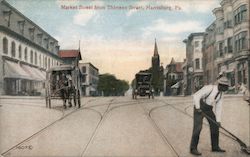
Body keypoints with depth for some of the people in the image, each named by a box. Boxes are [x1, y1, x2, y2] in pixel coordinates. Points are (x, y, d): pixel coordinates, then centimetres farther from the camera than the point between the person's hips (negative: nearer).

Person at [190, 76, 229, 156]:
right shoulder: (209, 88, -21)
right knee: (198, 127, -16)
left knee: (215, 126, 6)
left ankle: (215, 147, 20)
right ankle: (193, 148, -8)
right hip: (199, 107, -8)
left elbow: (218, 108, 4)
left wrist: (218, 120, -4)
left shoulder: (221, 94, 3)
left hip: (208, 109, 8)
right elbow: (196, 95, -24)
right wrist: (198, 108, -27)